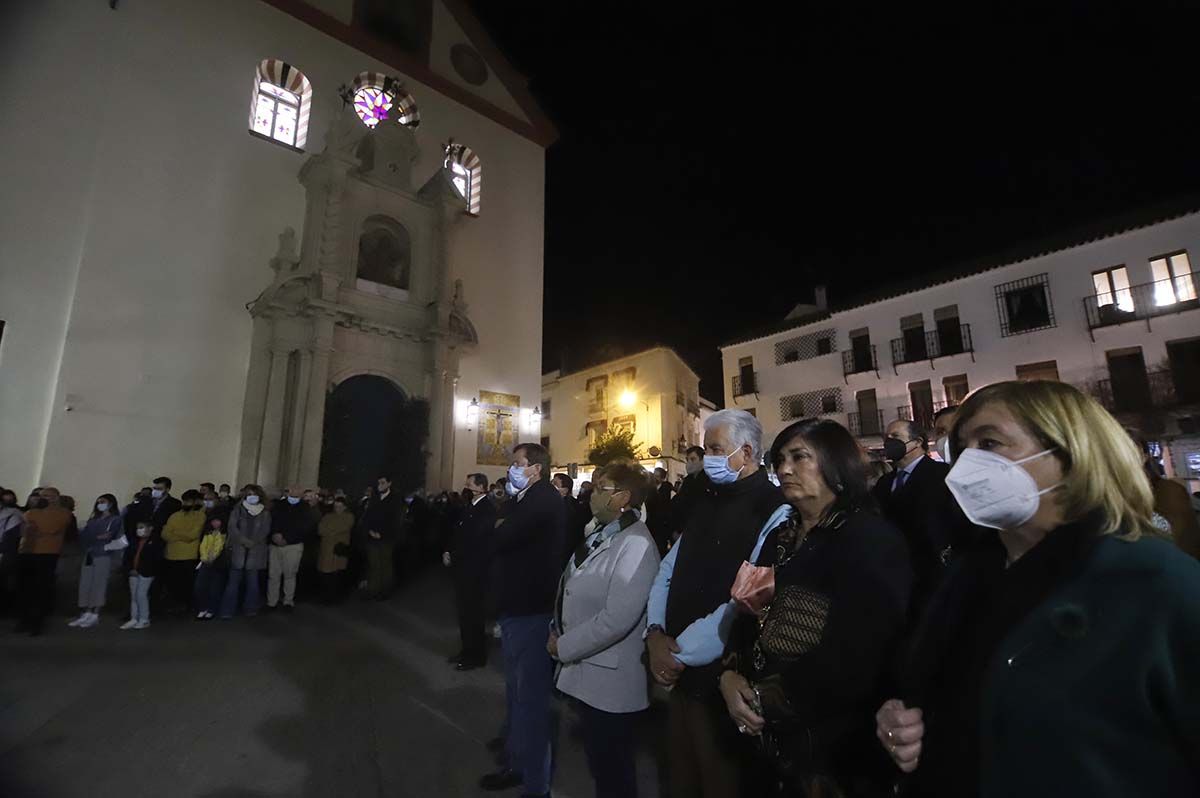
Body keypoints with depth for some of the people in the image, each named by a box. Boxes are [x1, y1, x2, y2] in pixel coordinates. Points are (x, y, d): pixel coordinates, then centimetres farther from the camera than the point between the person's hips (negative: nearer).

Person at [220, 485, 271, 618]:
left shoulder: (265, 513, 7)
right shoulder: (238, 509, 7)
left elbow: (265, 530, 0)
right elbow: (232, 527, -3)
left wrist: (253, 542, -13)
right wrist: (244, 541, -14)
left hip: (255, 551, 0)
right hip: (238, 549, 0)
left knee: (252, 581, 2)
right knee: (234, 580, -2)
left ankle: (250, 609, 11)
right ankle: (227, 610, 6)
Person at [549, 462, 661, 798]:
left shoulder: (635, 544, -23)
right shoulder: (600, 535, 5)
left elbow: (617, 618, -28)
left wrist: (564, 646, -18)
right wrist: (558, 632, 0)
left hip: (611, 682, -8)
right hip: (586, 674, 8)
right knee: (597, 762, 25)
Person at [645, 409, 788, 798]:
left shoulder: (775, 511, -17)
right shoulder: (707, 502, 9)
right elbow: (668, 570, 8)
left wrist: (679, 650, -17)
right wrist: (656, 632, -6)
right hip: (679, 672, 7)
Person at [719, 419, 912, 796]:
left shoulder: (872, 540, -16)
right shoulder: (780, 538, 8)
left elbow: (854, 663, -24)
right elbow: (748, 617, 7)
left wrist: (765, 699, -16)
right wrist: (730, 675, -11)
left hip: (839, 748, -6)